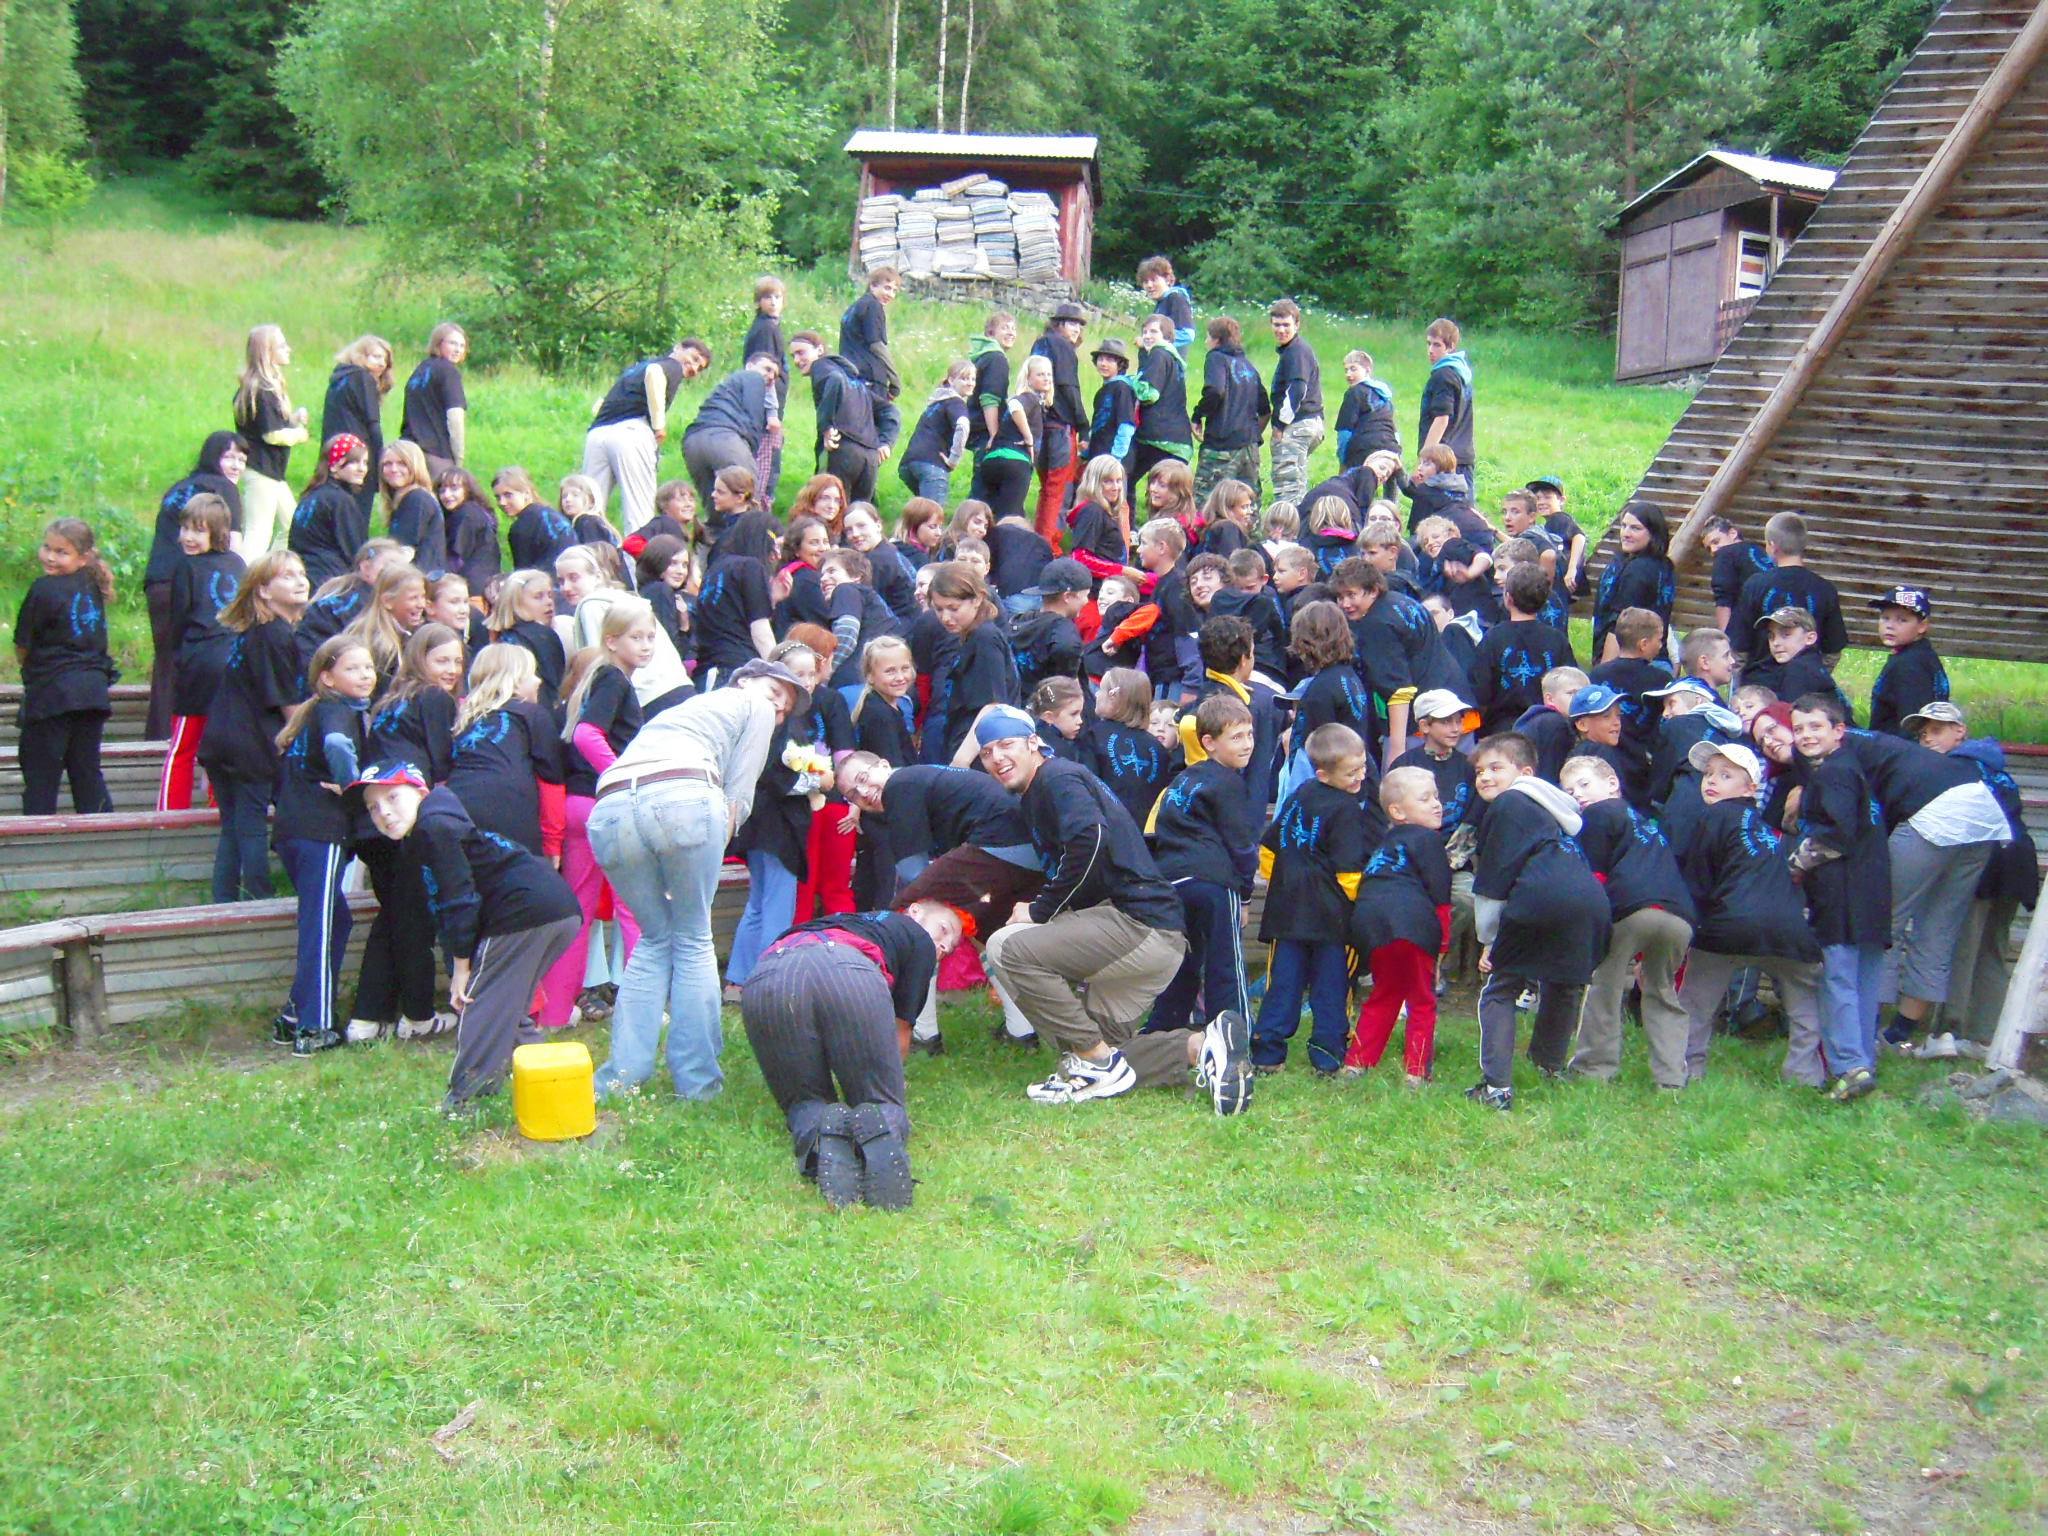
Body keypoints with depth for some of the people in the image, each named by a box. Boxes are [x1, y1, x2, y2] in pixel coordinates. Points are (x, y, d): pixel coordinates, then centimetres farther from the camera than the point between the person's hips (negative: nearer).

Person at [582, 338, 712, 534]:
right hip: (630, 431, -7)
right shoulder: (673, 366, 12)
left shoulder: (636, 367, 34)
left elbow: (599, 405, 28)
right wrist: (659, 425, -11)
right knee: (639, 517, -8)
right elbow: (654, 373, -13)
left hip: (596, 431, 7)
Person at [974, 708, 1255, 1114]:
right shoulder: (1030, 799, 24)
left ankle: (1096, 1063, -11)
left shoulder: (1059, 778, -7)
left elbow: (1090, 840, -24)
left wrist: (1040, 909, -16)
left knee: (1006, 947, -20)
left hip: (1141, 924, -11)